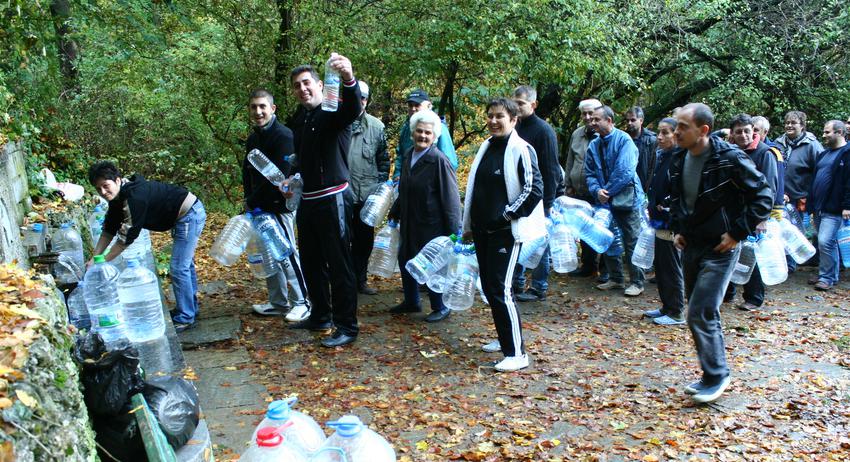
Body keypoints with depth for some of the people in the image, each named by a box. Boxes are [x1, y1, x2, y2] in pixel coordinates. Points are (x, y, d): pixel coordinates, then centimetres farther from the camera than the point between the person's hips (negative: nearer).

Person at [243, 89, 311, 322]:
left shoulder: (283, 135, -15)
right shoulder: (253, 138, 13)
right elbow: (247, 170, 17)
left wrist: (253, 200, -15)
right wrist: (249, 200, 1)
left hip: (279, 205, -9)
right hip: (260, 206, 9)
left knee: (287, 254, -4)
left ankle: (303, 302, 8)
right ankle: (278, 302, 25)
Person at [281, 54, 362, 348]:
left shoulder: (333, 112, -10)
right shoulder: (298, 120, 14)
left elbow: (353, 108, -36)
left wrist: (348, 79, -55)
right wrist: (291, 179, 8)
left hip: (333, 199, -9)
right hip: (307, 200, 9)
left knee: (339, 265, -3)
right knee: (310, 262, 18)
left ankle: (346, 327, 6)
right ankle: (320, 316, 33)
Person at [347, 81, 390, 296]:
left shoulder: (376, 126, 4)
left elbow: (383, 160, 10)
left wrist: (381, 185, 5)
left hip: (367, 195, 3)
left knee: (365, 240, 12)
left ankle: (360, 280, 26)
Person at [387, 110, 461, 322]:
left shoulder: (439, 160, -16)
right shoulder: (408, 155, 6)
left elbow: (450, 197, -16)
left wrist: (453, 230, -17)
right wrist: (395, 213, 23)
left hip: (431, 224, -8)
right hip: (409, 223, 8)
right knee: (405, 261, 17)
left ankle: (440, 308, 22)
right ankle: (411, 302, 37)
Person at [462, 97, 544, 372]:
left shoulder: (521, 150, -11)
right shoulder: (486, 147, 12)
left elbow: (535, 189, -15)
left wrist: (509, 214, -15)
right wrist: (469, 225, 18)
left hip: (506, 232, -8)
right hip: (482, 230, 8)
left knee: (501, 290, -12)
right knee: (488, 286, 14)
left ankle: (517, 353, -4)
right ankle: (505, 338, 31)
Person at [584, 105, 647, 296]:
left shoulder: (624, 140, -12)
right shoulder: (593, 145, 5)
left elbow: (624, 172, -19)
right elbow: (589, 173, 5)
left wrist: (608, 192, -15)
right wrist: (597, 190, -13)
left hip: (626, 199, -6)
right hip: (604, 202, 6)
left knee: (632, 243, 1)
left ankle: (637, 282, 11)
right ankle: (616, 278, 26)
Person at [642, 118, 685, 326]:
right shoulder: (661, 156, 12)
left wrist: (665, 206, -15)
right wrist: (653, 208, 10)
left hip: (671, 224, -9)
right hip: (660, 222, 9)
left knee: (672, 269, 1)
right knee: (660, 267, 16)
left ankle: (676, 313, 12)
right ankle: (666, 307, 29)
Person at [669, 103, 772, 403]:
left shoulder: (729, 158, -19)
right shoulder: (679, 159, 3)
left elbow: (764, 196, -14)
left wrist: (738, 232, -16)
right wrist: (677, 229, 11)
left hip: (720, 248, -7)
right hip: (690, 244, 7)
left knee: (700, 313, -11)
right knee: (702, 312, 14)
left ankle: (716, 377, 7)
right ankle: (713, 374, 27)